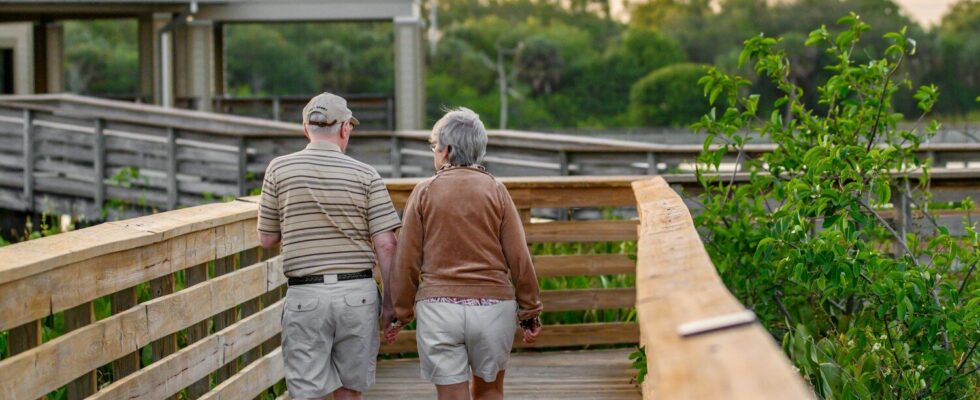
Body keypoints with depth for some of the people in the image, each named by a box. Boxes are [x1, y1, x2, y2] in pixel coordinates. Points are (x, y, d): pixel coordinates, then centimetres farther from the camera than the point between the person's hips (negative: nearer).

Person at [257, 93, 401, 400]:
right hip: (358, 293, 1)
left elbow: (267, 239, 7)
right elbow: (385, 244, -5)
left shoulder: (280, 169, 0)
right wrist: (392, 300, 2)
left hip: (305, 296, -1)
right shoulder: (365, 175, 0)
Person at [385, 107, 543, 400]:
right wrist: (530, 311, 8)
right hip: (493, 306, 1)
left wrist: (400, 314, 8)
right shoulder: (495, 191, 2)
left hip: (438, 308, -1)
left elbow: (407, 260, -1)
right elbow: (518, 257, 0)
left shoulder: (425, 192, 0)